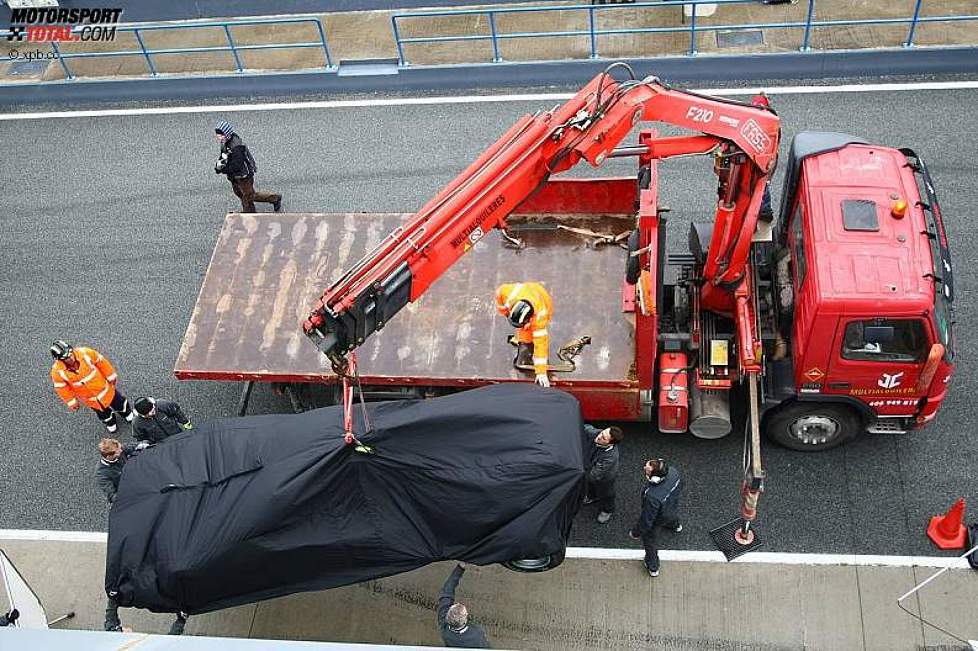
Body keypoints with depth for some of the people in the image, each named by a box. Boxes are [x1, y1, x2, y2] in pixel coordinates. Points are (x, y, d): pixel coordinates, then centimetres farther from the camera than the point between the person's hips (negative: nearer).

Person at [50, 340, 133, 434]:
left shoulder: (85, 353, -32)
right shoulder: (57, 371, -28)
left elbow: (101, 362, -15)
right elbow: (62, 388, -11)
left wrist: (111, 376, -5)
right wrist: (72, 402, -3)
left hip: (103, 385, 0)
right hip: (88, 397, 0)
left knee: (118, 402, 24)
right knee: (103, 412, 23)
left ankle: (126, 412, 58)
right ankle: (110, 422, 57)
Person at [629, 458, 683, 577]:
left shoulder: (652, 497, -50)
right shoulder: (673, 471, -33)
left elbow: (647, 520, -32)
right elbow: (680, 488, -7)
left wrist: (636, 532, -13)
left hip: (659, 518, -5)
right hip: (673, 507, 6)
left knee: (648, 538, 26)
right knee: (672, 515, 42)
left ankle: (653, 568, 48)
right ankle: (675, 525, 79)